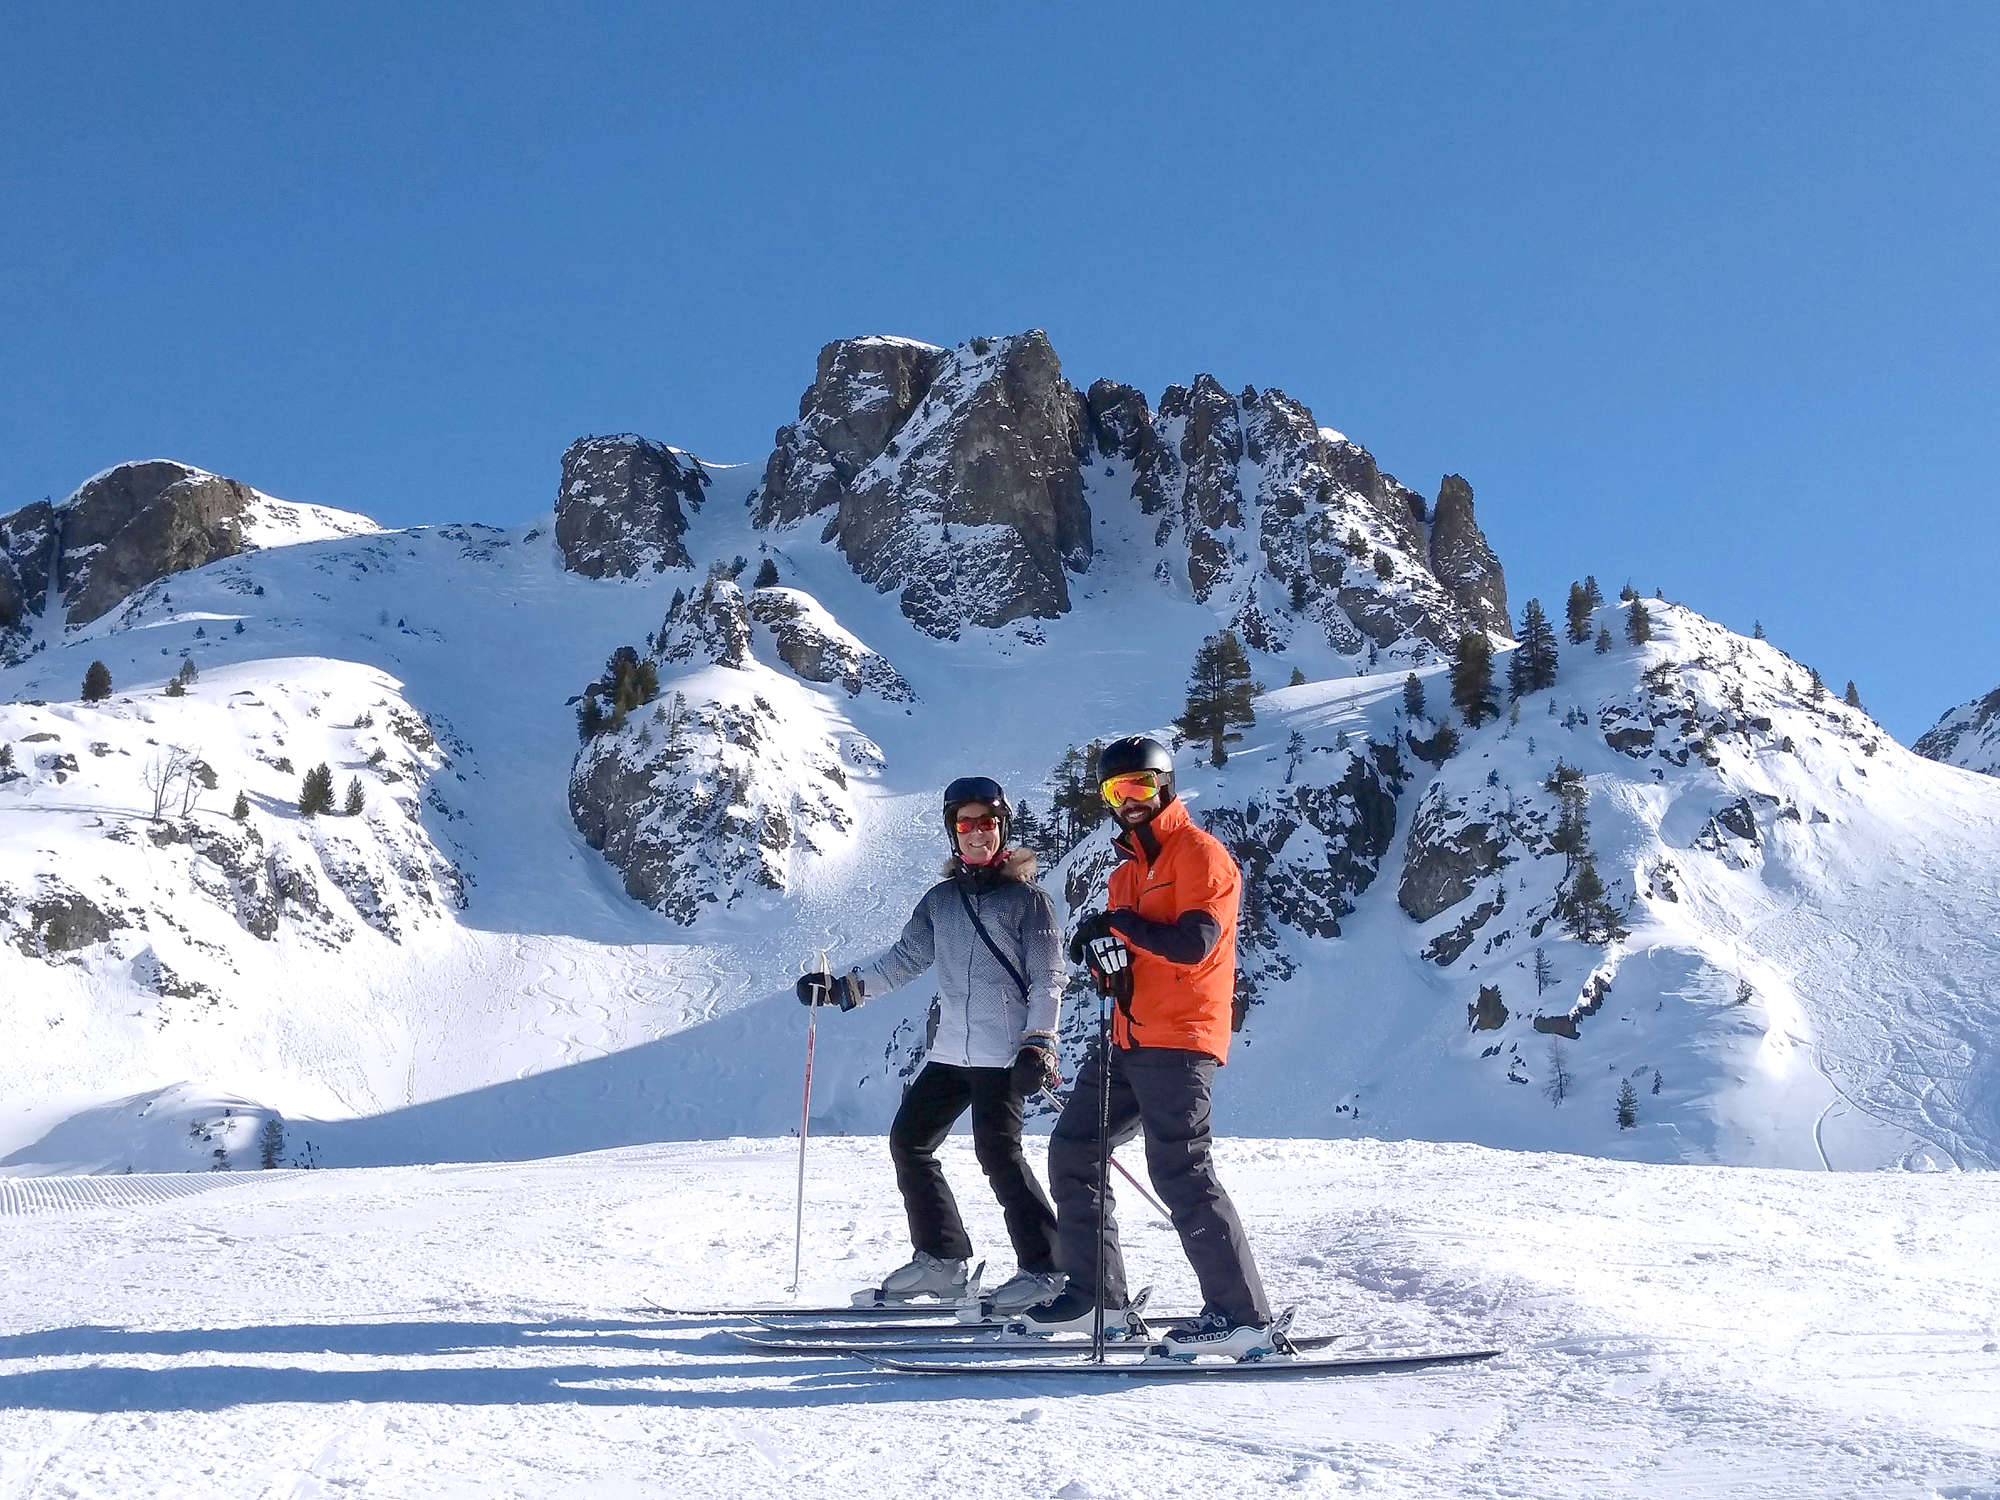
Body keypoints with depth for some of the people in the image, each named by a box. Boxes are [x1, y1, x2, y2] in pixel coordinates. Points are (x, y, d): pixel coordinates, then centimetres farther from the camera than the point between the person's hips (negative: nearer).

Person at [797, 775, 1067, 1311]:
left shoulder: (1027, 896, -1)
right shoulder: (940, 899, 15)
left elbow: (1047, 977, -5)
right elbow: (906, 958, 16)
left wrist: (1038, 1044, -15)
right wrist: (845, 987, 5)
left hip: (1004, 1053, -7)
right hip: (949, 1051, 7)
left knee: (998, 1153, -13)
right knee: (908, 1140, 5)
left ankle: (1043, 1268, -3)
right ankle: (941, 1257, 16)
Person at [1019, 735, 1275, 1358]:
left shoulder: (1199, 853, -6)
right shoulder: (1127, 872, 22)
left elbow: (1194, 944, -19)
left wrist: (1120, 923, -12)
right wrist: (1103, 954, -1)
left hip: (1179, 1040, -9)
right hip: (1129, 1038, 10)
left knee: (1179, 1171, -15)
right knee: (1073, 1150, 10)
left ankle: (1243, 1315, -13)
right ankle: (1092, 1291, 19)